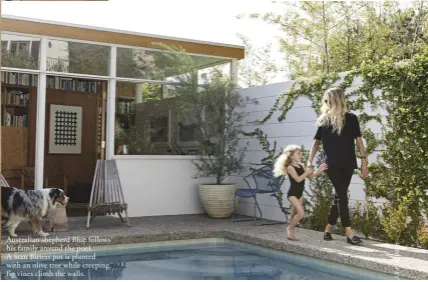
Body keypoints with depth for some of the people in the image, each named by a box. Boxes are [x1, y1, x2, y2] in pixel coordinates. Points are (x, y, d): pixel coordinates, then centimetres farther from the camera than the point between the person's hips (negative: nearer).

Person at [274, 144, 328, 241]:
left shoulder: (301, 166, 10)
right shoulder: (290, 167, -14)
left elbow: (310, 176, 10)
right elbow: (298, 179, -25)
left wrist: (319, 170, -2)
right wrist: (306, 172, -20)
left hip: (299, 193, 8)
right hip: (292, 194, -8)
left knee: (295, 214, 14)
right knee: (301, 213, -16)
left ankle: (291, 232, 24)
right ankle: (290, 228, 2)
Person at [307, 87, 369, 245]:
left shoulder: (351, 118, 1)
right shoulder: (324, 120, 4)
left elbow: (358, 140, 2)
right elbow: (316, 142, 9)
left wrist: (364, 161, -4)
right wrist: (309, 162, 4)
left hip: (347, 163, 1)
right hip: (332, 164, -1)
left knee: (339, 196, 5)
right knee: (341, 196, -6)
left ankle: (328, 230, 15)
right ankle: (349, 234, -8)